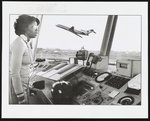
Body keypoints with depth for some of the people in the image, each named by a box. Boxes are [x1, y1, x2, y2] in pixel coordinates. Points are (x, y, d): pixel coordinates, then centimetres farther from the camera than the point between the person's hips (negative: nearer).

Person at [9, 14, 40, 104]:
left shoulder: (27, 43, 7)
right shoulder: (19, 44, -21)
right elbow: (14, 73, -23)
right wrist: (21, 97, -21)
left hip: (22, 84, 9)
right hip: (15, 86, -9)